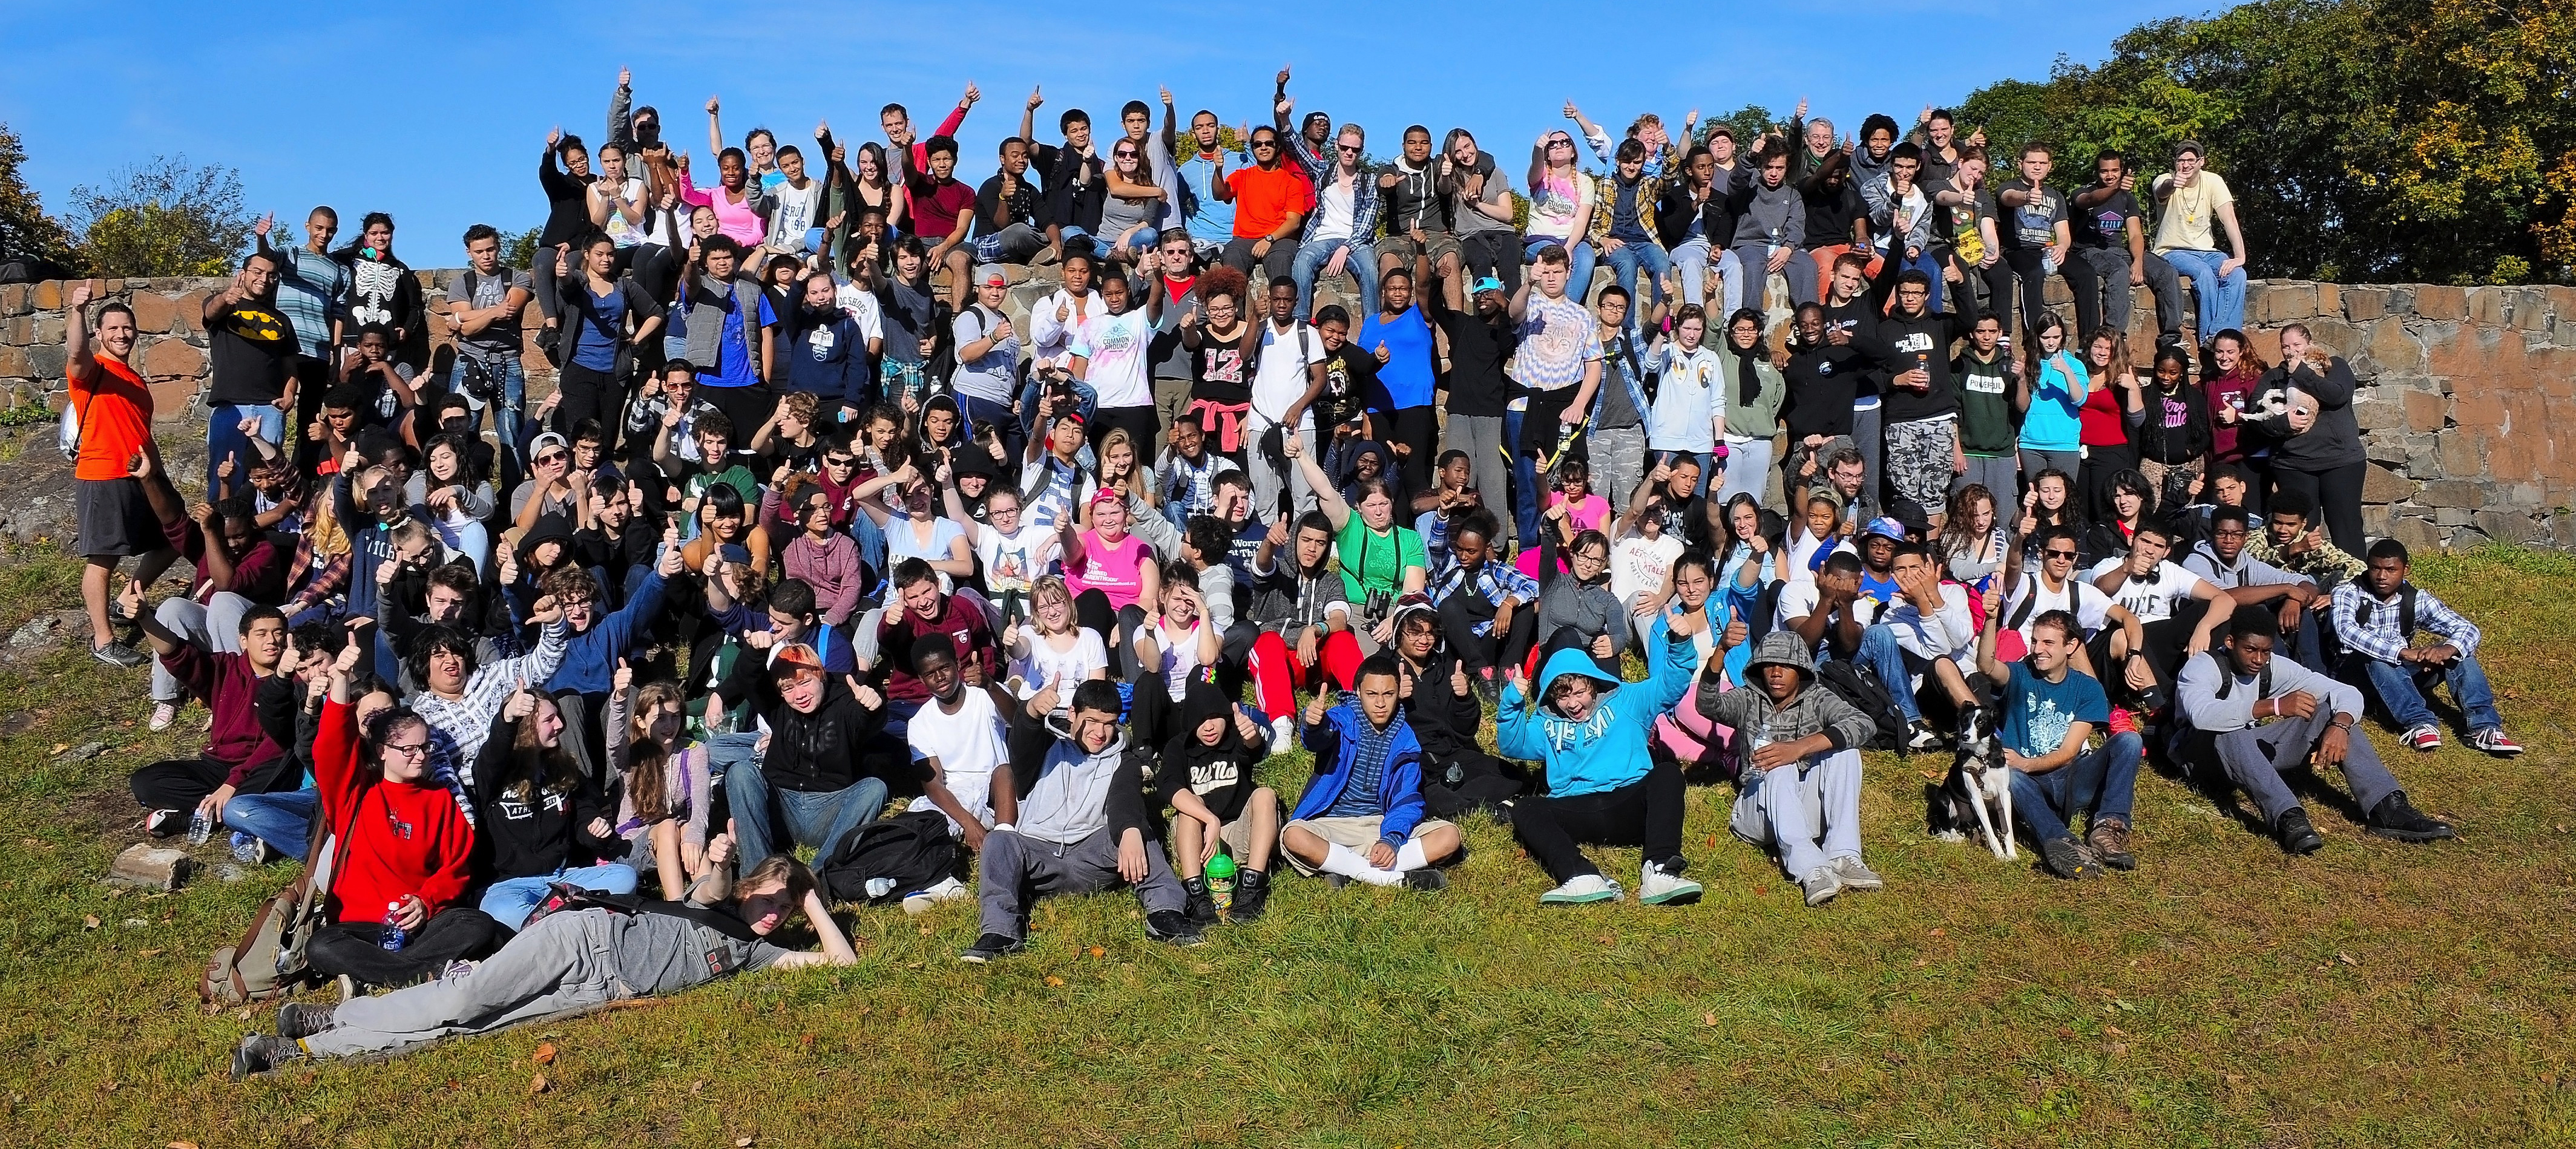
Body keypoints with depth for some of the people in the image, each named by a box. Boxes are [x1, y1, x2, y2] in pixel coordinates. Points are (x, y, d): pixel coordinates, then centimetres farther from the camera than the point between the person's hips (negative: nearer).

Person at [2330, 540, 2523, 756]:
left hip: (2404, 675, 4)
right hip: (2359, 674, -4)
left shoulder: (2416, 599, -2)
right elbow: (2346, 631, -34)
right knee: (2375, 657, -36)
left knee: (2459, 649, -17)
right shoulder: (2348, 593, -13)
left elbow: (2469, 630, -9)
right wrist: (2404, 652, -43)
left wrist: (2446, 650, -33)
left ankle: (2484, 727, -30)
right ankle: (2420, 723, -44)